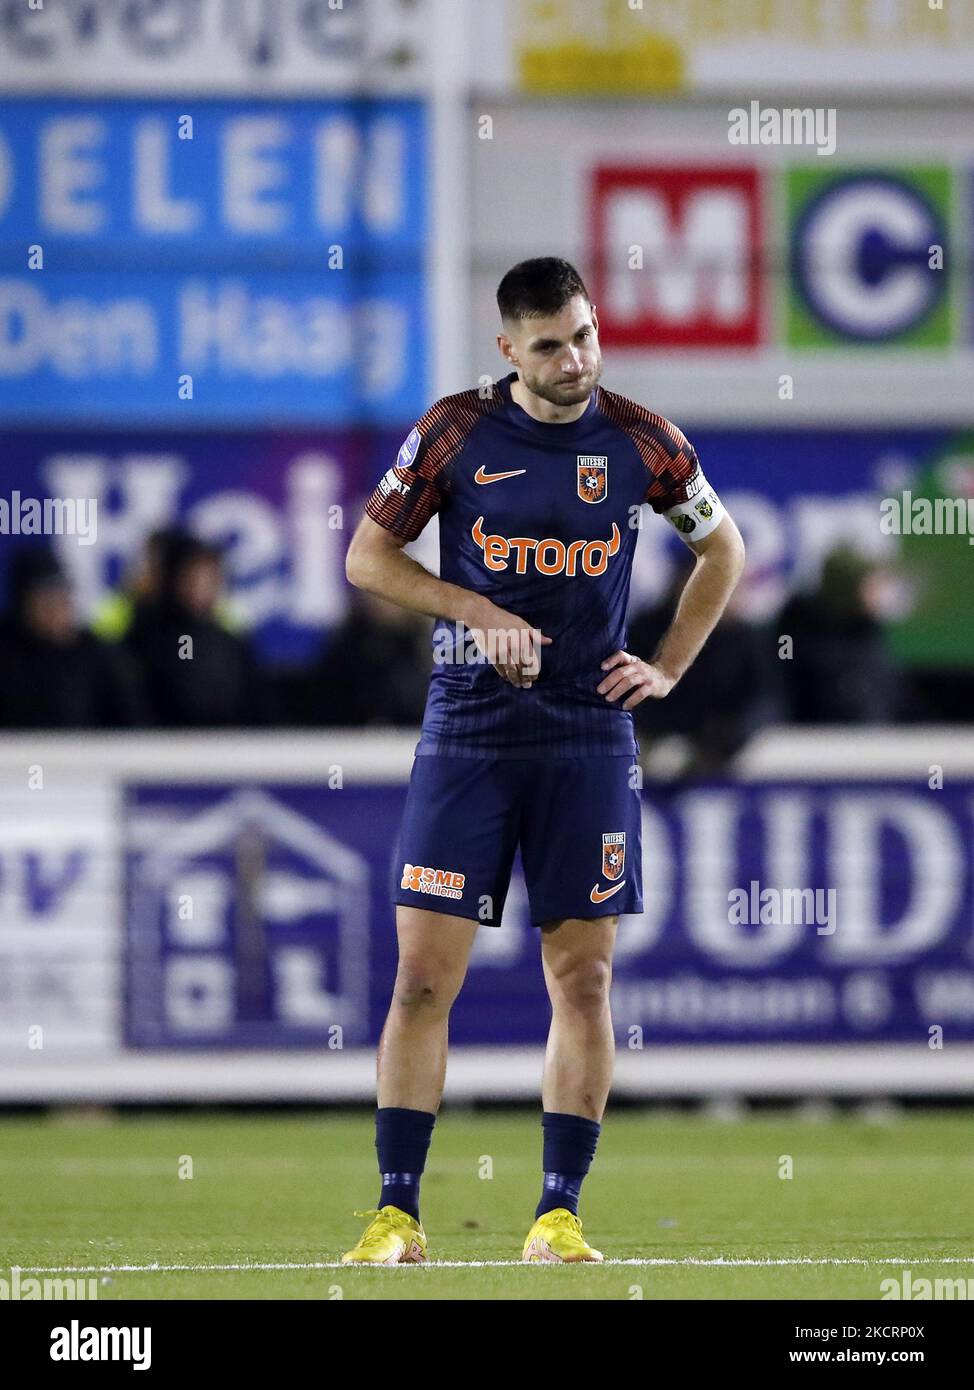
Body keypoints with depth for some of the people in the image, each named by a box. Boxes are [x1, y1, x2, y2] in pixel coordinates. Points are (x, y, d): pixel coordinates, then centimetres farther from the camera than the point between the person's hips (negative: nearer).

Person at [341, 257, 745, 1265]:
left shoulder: (640, 442, 2)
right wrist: (479, 611, -9)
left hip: (588, 737, 1)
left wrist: (667, 668, 8)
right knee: (424, 974, -5)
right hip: (466, 732, -1)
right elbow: (368, 556, 4)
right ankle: (397, 1212, 0)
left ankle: (558, 1216, 6)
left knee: (582, 979, 0)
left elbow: (723, 550, 17)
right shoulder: (455, 432, -2)